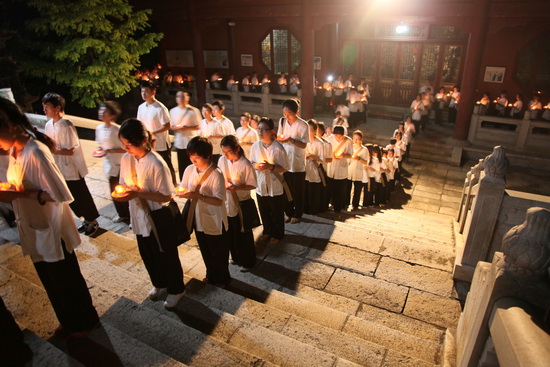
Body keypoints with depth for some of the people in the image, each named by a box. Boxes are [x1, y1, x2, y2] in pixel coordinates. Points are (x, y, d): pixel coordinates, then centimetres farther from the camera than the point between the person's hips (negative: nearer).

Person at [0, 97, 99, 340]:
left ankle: (85, 322, 35)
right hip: (34, 228, 9)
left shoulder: (35, 152, -26)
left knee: (67, 280, 12)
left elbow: (60, 193, -26)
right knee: (50, 281, 24)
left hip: (51, 229, -9)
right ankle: (67, 320, 45)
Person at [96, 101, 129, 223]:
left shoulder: (116, 130, -20)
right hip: (109, 165, 7)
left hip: (120, 166, -7)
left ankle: (129, 216, 21)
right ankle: (122, 214, 33)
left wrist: (109, 151, -24)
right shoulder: (99, 128, 2)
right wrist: (99, 149, -6)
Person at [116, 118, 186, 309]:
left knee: (166, 256, 13)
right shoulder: (126, 159, -5)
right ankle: (159, 284, 49)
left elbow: (166, 196, -22)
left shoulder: (156, 164, -26)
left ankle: (176, 289, 37)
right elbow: (125, 184, 8)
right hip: (140, 217, 7)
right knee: (147, 255, 24)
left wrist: (137, 193, -29)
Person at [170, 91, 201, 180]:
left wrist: (187, 127, -18)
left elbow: (198, 127, -2)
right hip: (179, 142, 3)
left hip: (191, 143, -3)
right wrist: (175, 127, -7)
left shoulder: (193, 111, -3)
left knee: (191, 165, -1)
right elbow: (171, 126, 16)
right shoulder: (173, 111, 10)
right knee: (181, 166, 5)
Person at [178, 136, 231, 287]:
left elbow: (219, 201, -25)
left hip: (214, 222, -5)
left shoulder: (216, 174, -23)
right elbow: (183, 189, 5)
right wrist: (183, 192, -19)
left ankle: (222, 279, 39)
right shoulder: (189, 170, -5)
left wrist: (198, 195, -36)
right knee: (205, 252, 25)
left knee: (218, 253, 15)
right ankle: (211, 275, 48)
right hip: (198, 219, 6)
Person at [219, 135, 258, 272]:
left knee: (243, 234, 10)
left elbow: (252, 185, -14)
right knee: (230, 234, 21)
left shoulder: (245, 164, -20)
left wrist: (237, 187, -28)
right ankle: (236, 257, 43)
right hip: (226, 203, 5)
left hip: (241, 204, -5)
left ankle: (248, 262, 30)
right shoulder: (222, 160, -5)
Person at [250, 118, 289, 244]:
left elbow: (285, 168, -13)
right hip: (260, 185, 4)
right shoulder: (255, 146, -5)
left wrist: (270, 167, -26)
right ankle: (267, 232, 43)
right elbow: (251, 162, 8)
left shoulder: (278, 148, -18)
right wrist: (256, 165, -15)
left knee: (277, 213, 14)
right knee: (264, 212, 20)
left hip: (275, 187, -4)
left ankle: (277, 234, 36)